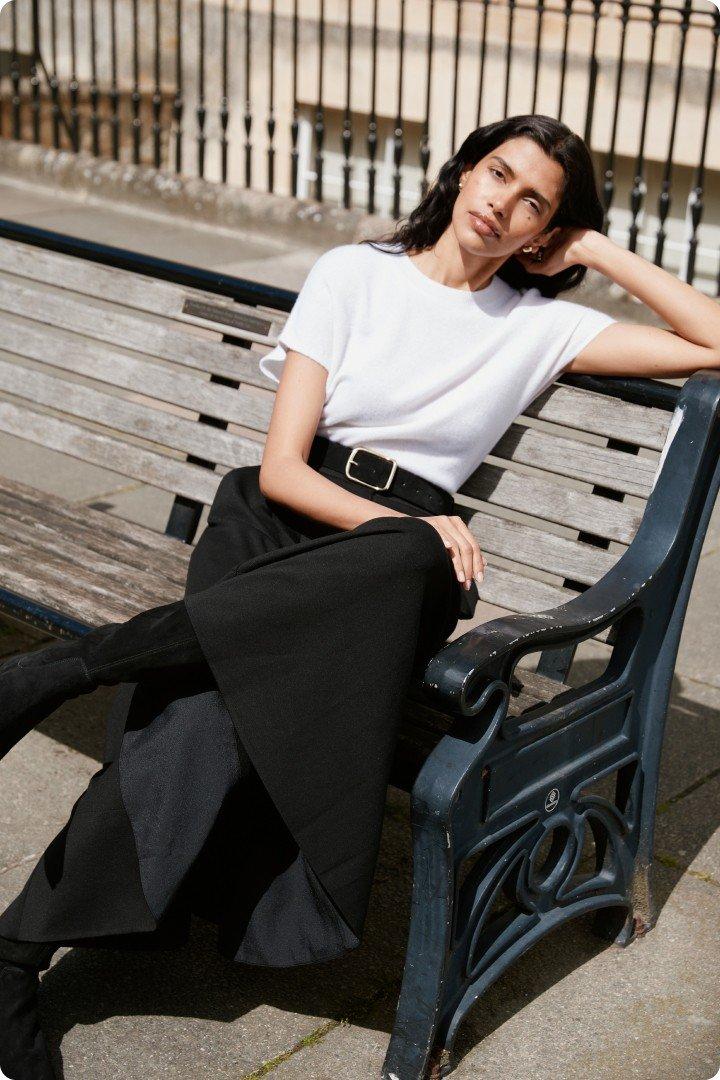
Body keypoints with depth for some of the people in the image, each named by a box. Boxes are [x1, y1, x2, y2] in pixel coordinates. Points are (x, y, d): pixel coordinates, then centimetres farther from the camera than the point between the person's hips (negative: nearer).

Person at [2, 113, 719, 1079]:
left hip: (396, 560, 1)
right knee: (208, 716, -35)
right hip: (277, 527, -1)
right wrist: (404, 526, -15)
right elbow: (282, 470, 0)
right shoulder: (353, 274, 8)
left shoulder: (540, 324, 13)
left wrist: (599, 250, 6)